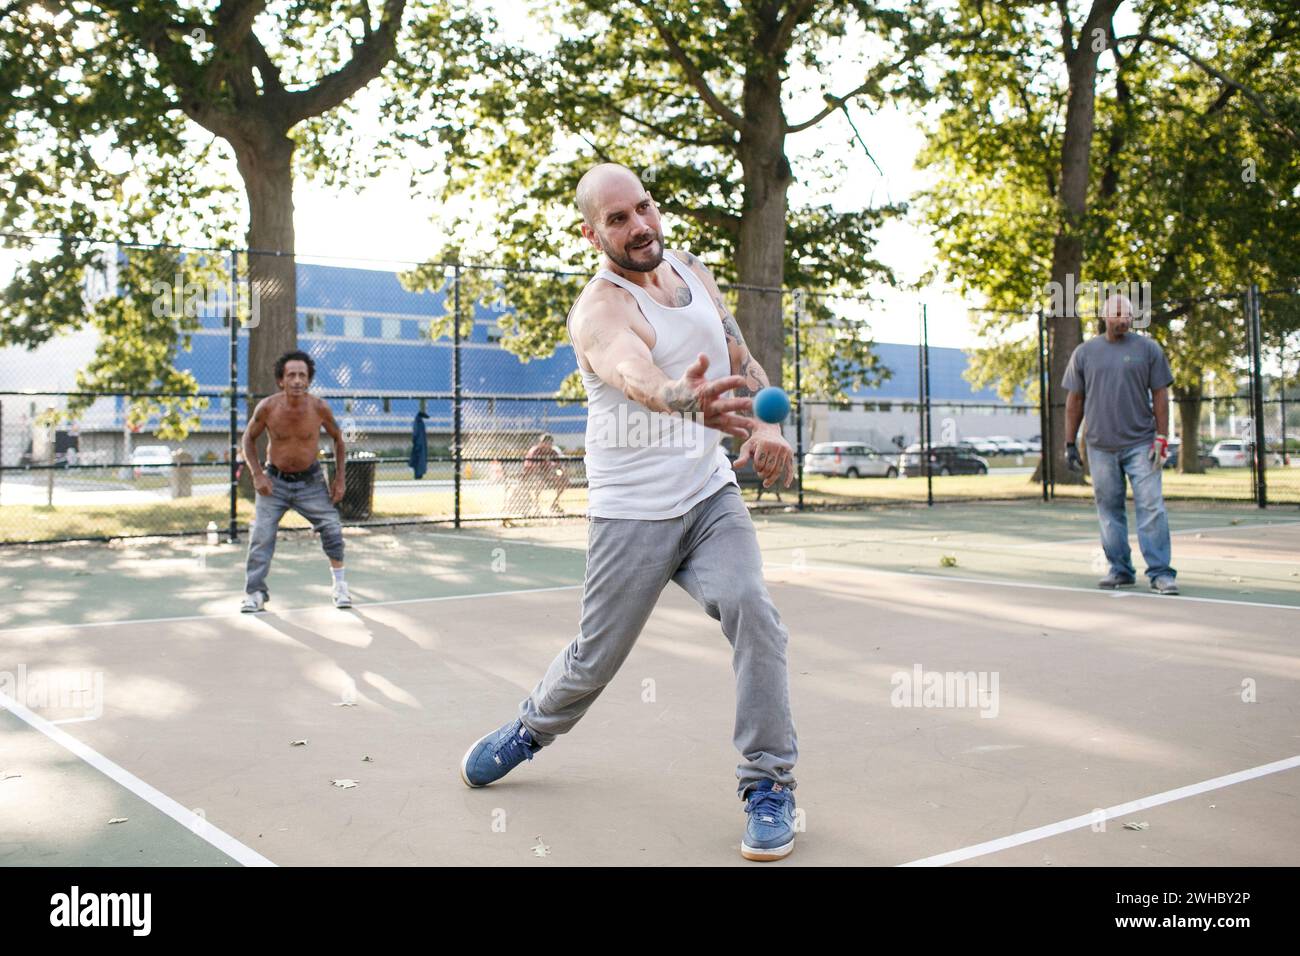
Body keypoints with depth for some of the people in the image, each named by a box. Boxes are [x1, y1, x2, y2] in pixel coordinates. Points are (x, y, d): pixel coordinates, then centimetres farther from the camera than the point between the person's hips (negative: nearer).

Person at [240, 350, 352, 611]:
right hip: (275, 481, 0)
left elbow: (337, 438, 2)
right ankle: (255, 593, 6)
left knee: (332, 528, -9)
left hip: (310, 481, 0)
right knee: (261, 535, -7)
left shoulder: (319, 408, -16)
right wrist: (257, 475, -9)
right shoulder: (267, 408, -16)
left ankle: (340, 585, 11)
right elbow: (249, 438, 1)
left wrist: (339, 478, -2)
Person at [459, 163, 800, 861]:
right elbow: (635, 375, -40)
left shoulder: (692, 272, 7)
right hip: (631, 514, -4)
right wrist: (691, 400, -63)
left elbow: (740, 363, 15)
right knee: (595, 659, 6)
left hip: (711, 495, 5)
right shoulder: (600, 308, -17)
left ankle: (769, 785, -6)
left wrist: (765, 424, -5)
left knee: (752, 612, -19)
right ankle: (532, 729, 40)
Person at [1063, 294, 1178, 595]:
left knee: (1151, 507, -7)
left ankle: (1160, 572, -4)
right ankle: (1120, 570, 16)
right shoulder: (1085, 353, 9)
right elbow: (1075, 400, 11)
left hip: (1140, 444, -2)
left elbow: (1159, 394, 4)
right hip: (1100, 446, 2)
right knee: (1109, 510, 6)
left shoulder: (1147, 349, 6)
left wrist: (1162, 438, -4)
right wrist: (1070, 443, 7)